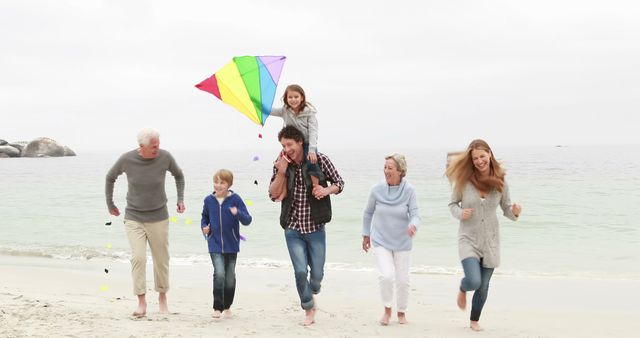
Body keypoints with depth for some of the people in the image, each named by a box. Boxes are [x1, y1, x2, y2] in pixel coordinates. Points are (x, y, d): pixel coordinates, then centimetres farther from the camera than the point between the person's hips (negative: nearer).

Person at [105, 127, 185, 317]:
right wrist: (110, 204, 12)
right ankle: (141, 302, -6)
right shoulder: (126, 159, -13)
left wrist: (181, 199, 2)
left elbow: (178, 175, 10)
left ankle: (162, 297, 26)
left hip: (158, 218, 1)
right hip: (133, 218, -1)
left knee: (161, 260, 7)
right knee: (138, 258, -12)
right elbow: (110, 178, 7)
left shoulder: (165, 157, -12)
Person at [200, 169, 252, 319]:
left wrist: (238, 213, -29)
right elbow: (204, 216, 19)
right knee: (219, 274, -17)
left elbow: (247, 220, -10)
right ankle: (217, 307, -3)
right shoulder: (209, 200, 0)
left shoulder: (235, 199, -7)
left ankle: (227, 307, 29)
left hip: (231, 245, 0)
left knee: (230, 278, 8)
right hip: (215, 245, 0)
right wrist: (204, 227, -1)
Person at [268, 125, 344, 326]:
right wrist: (281, 173, -18)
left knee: (317, 274, 3)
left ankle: (312, 292, 40)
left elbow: (339, 183, 4)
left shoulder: (320, 160, -7)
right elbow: (273, 195, -2)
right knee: (300, 272, -8)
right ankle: (309, 309, 16)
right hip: (293, 229, 1)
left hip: (315, 228, 0)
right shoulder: (280, 164, -3)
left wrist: (327, 190, -18)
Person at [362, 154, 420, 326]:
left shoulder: (408, 191, -13)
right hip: (380, 240, -1)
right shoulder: (377, 190, -11)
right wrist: (366, 234, 11)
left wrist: (413, 226, -36)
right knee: (386, 275, -17)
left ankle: (402, 312, 32)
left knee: (402, 279, 7)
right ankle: (387, 309, 8)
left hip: (401, 242, 1)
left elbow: (415, 214, -14)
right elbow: (368, 213, 4)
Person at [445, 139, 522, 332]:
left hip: (490, 241, 3)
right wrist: (460, 213, -18)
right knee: (473, 281, -19)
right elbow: (452, 204, 2)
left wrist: (515, 212, -17)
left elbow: (506, 209, 5)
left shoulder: (500, 182, -5)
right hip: (469, 239, -2)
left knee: (483, 286, 12)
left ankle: (474, 321, 36)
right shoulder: (464, 180, -10)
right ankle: (462, 290, 20)